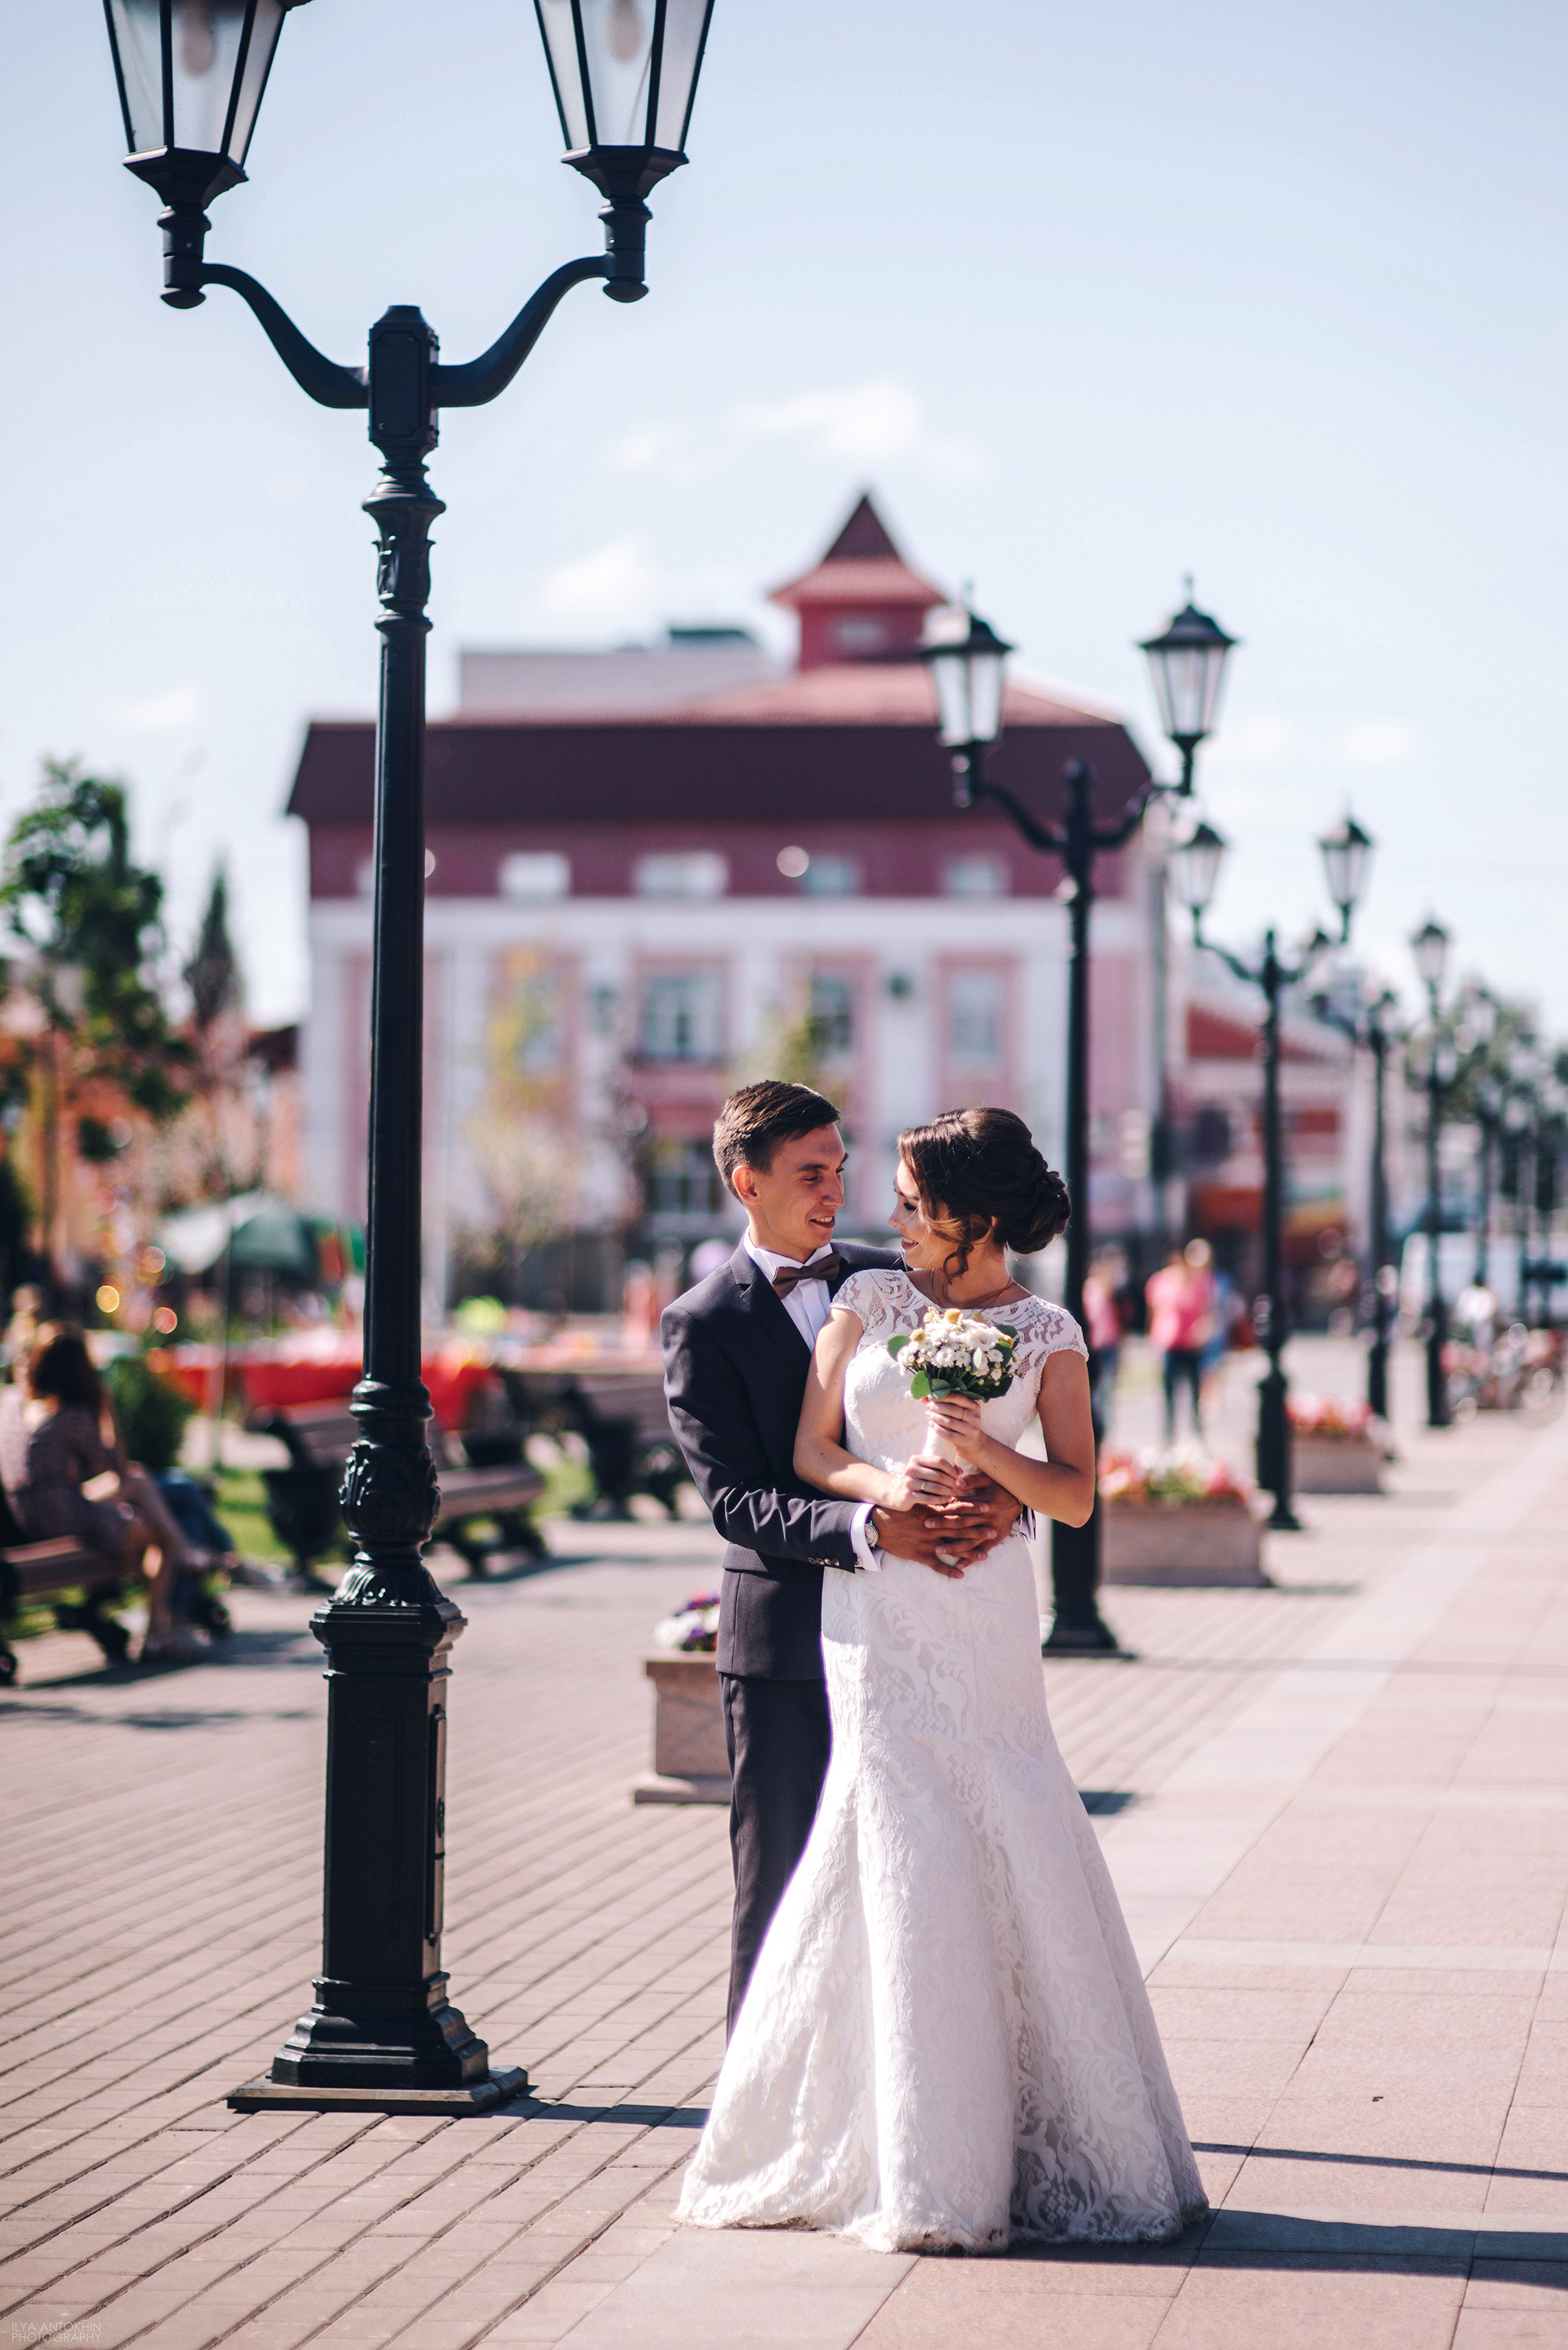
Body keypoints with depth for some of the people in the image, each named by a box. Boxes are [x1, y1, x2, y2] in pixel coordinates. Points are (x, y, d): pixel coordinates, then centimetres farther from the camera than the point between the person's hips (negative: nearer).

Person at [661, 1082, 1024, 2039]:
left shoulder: (892, 1283, 10)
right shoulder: (704, 1326, -4)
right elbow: (737, 1500, -12)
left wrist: (999, 1493, -18)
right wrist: (865, 1529, -28)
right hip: (786, 1644, -3)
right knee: (781, 1883, 4)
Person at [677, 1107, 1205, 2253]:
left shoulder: (1047, 1335, 5)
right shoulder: (870, 1299, 9)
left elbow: (1076, 1498, 1)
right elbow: (811, 1449, 7)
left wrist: (984, 1452, -15)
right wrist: (883, 1484, -13)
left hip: (986, 1613, 0)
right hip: (877, 1612, 1)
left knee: (1017, 1851, -3)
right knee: (909, 1859, -3)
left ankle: (1040, 2142, 9)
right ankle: (925, 2169, 3)